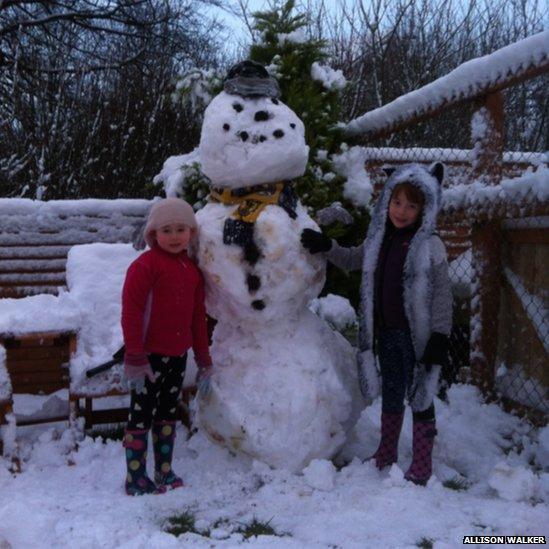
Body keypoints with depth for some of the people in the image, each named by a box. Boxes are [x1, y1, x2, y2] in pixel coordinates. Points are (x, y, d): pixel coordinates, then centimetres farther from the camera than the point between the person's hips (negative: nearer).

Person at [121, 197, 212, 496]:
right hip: (149, 356, -7)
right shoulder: (145, 265, -12)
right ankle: (135, 479, 14)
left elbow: (198, 316, 16)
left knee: (167, 415, 16)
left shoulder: (191, 269, 11)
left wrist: (203, 358, 15)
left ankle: (164, 473, 29)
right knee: (141, 417, 2)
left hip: (178, 355, 7)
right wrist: (135, 357, -18)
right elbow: (131, 311, -16)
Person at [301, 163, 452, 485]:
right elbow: (352, 261, 23)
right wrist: (326, 246, 8)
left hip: (417, 335, -6)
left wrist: (440, 337, -13)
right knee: (391, 395, 19)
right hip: (386, 332, 6)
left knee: (420, 397, 4)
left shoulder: (430, 245, -11)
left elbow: (443, 294, -11)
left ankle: (421, 467, 17)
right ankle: (387, 455, 35)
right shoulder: (380, 239, 5)